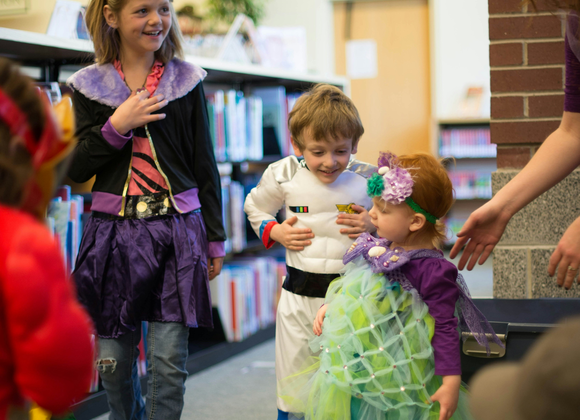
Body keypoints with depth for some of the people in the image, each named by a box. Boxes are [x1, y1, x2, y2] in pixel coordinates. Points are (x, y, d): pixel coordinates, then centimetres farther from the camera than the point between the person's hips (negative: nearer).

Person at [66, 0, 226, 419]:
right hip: (113, 232, 1)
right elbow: (76, 169, 4)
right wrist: (115, 127, -11)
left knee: (169, 361, -5)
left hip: (176, 232, -1)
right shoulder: (90, 86, 5)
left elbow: (205, 165, 8)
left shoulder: (187, 81, 5)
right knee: (114, 361, 8)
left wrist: (214, 238, 8)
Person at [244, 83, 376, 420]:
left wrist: (372, 225, -11)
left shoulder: (368, 179, -5)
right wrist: (276, 232, -2)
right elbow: (255, 207, 15)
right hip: (300, 294, 1)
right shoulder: (284, 175, -4)